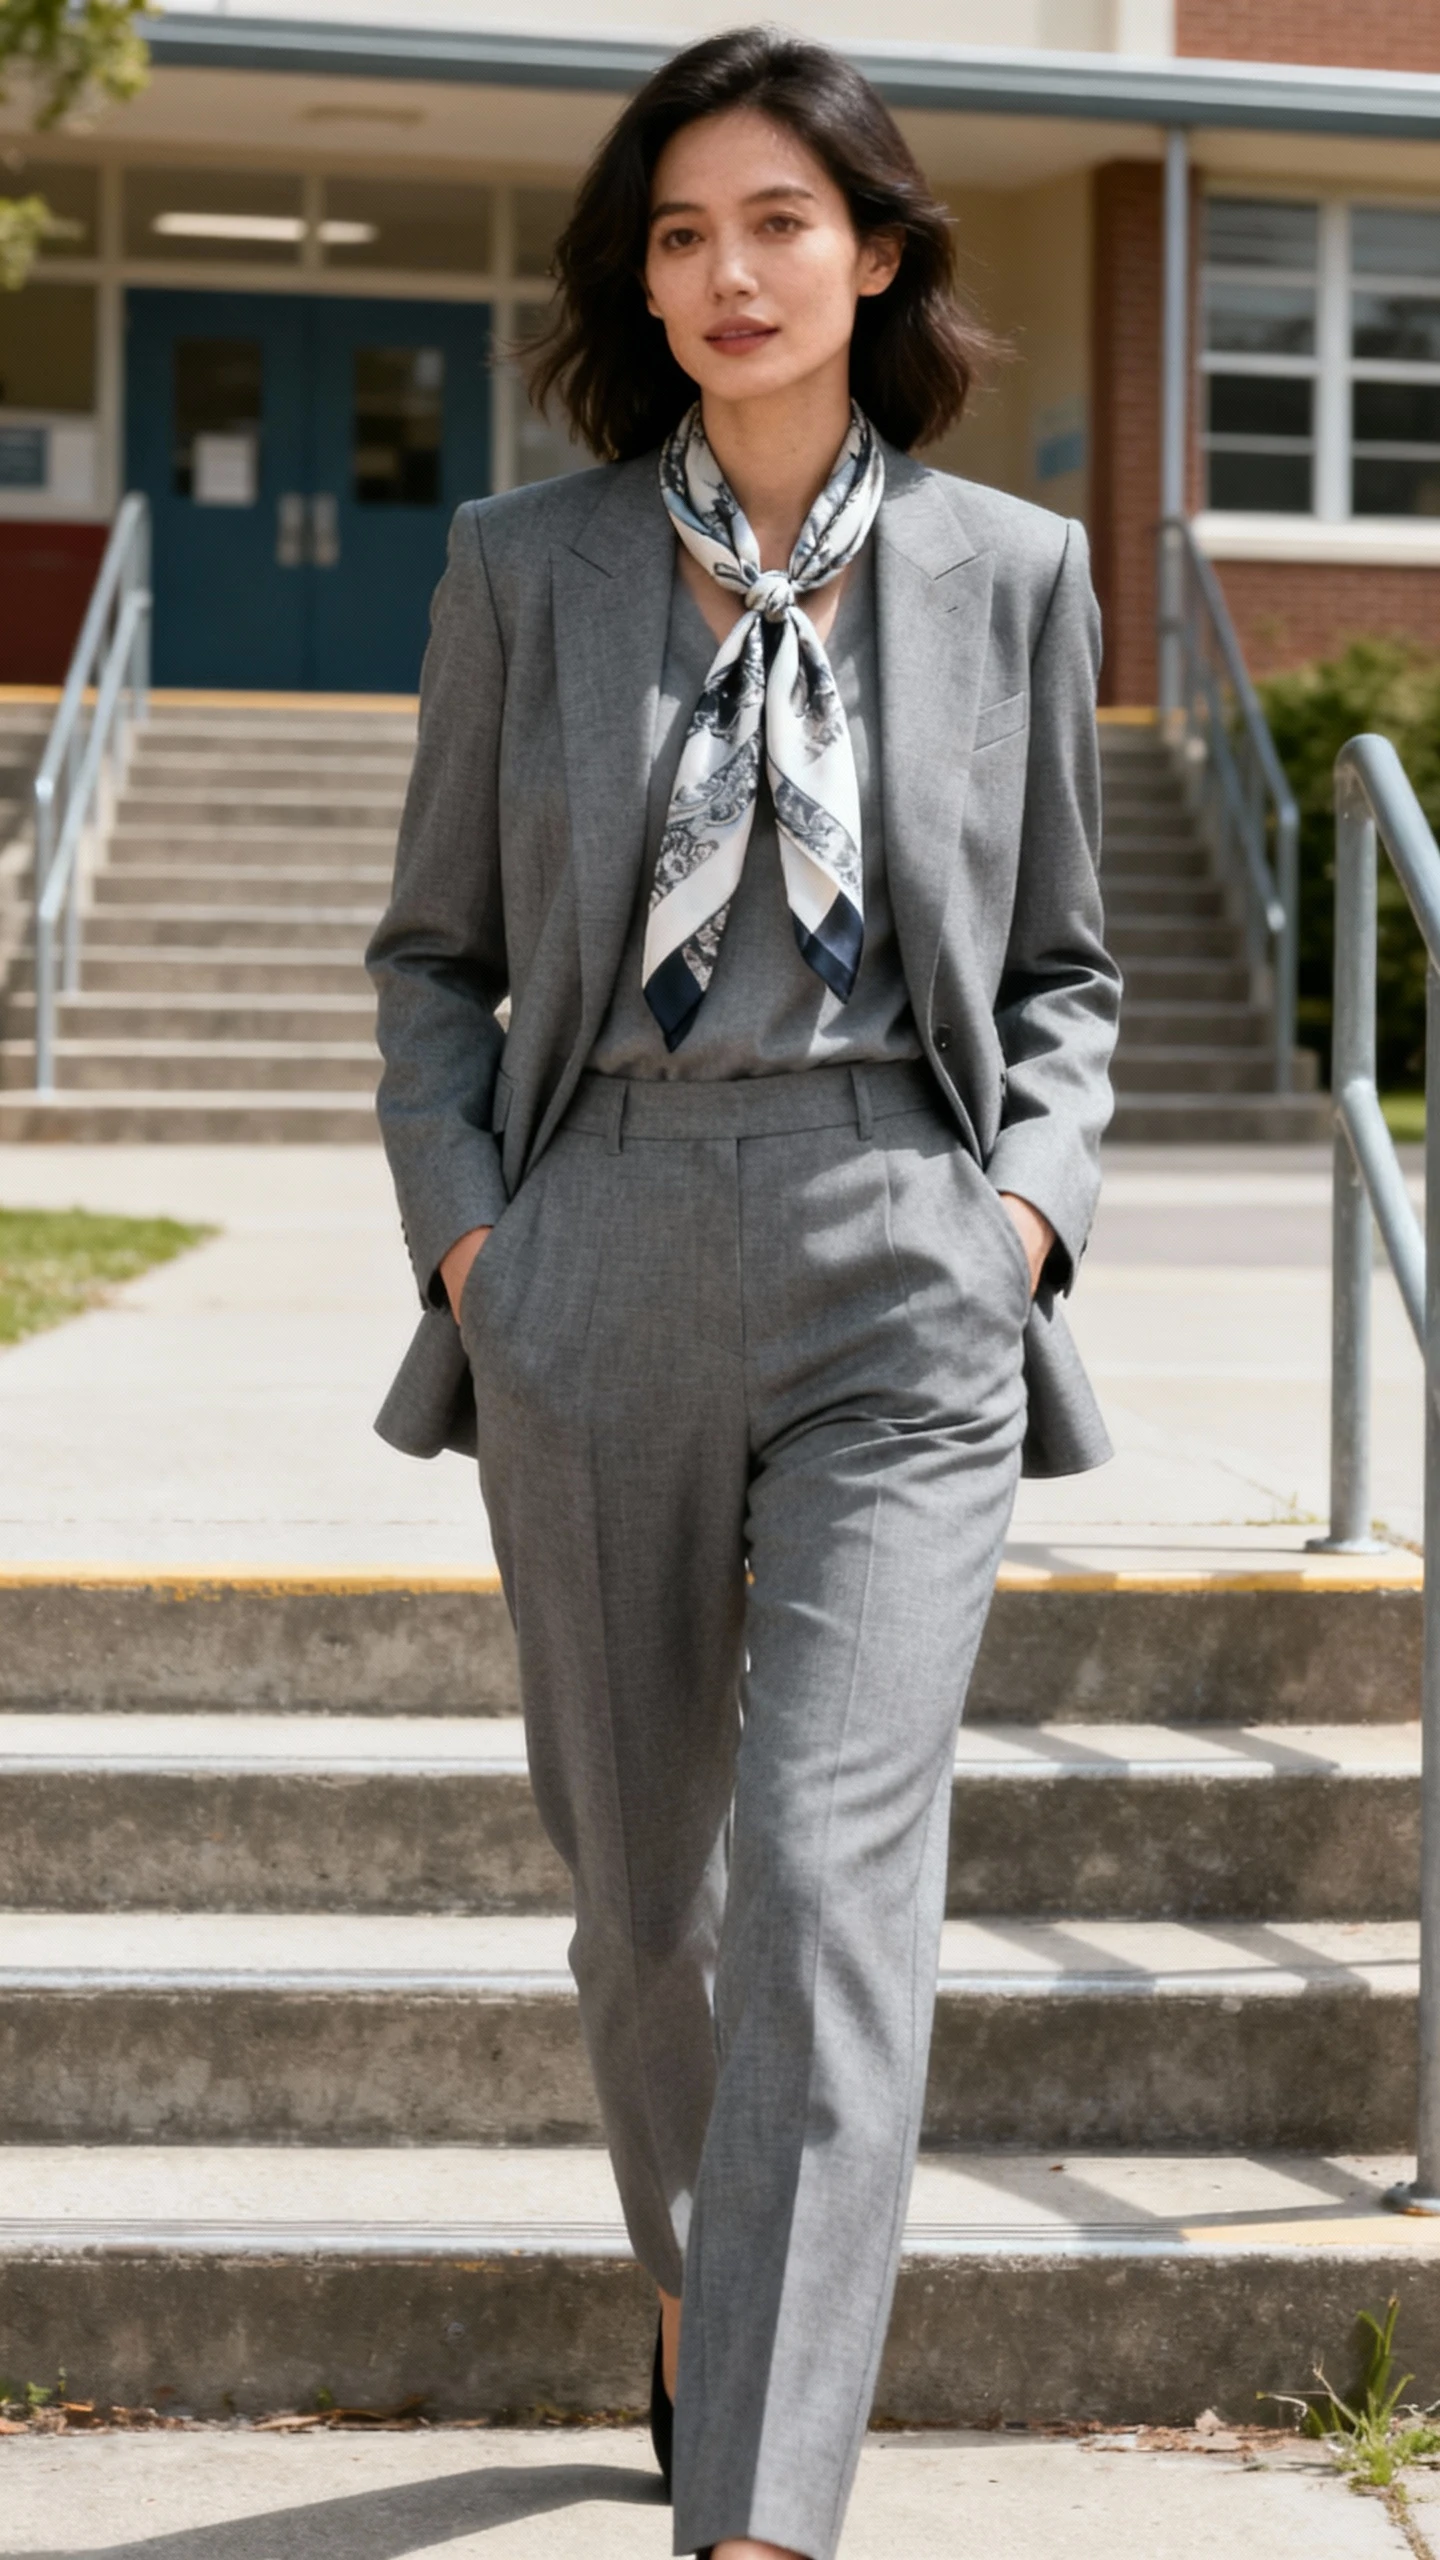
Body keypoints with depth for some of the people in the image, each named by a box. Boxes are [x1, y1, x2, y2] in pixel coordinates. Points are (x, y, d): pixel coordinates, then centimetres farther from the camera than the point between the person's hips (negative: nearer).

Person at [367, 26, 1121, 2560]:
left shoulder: (1008, 571, 6)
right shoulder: (525, 565, 6)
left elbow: (1063, 968, 14)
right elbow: (433, 952, 12)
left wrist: (1031, 1194, -2)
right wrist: (460, 1222, -2)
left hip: (900, 1284, -1)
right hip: (599, 1279, 2)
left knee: (835, 1872, -13)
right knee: (638, 1872, 13)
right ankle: (693, 2286, 40)